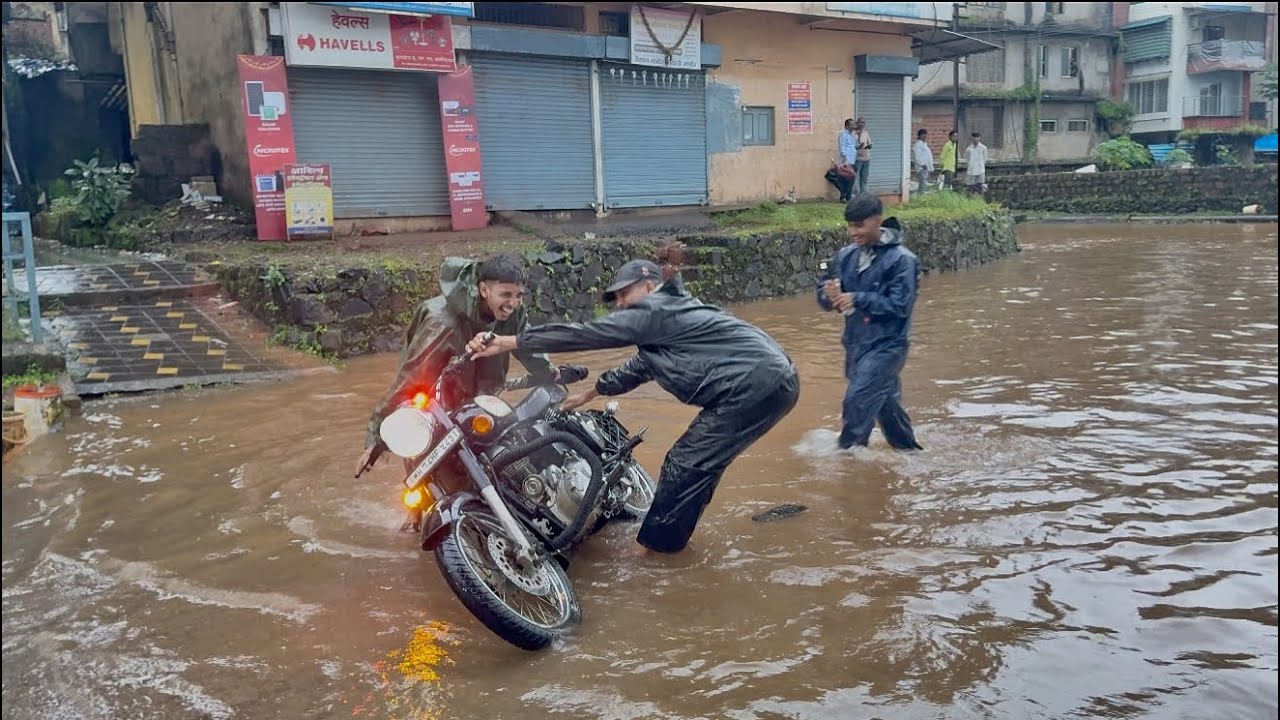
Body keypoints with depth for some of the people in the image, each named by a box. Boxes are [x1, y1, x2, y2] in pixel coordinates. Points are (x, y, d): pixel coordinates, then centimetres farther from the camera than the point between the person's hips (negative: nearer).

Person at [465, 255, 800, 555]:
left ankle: (655, 549, 11)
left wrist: (508, 342, -8)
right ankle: (669, 537, 29)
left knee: (685, 466, -2)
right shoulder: (671, 313, 24)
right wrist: (589, 394, 42)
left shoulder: (654, 310, -6)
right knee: (698, 463, 18)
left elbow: (584, 333, -10)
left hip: (756, 384, -10)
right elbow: (638, 367, 35)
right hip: (773, 380, 10)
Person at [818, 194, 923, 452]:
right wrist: (829, 295, -19)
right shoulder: (847, 256, 1)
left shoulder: (901, 259, -14)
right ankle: (909, 450, 35)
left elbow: (900, 305, -19)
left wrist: (857, 299, -23)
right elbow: (823, 296, 5)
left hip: (886, 345, -6)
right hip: (856, 343, 6)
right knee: (886, 404, 18)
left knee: (857, 400, -15)